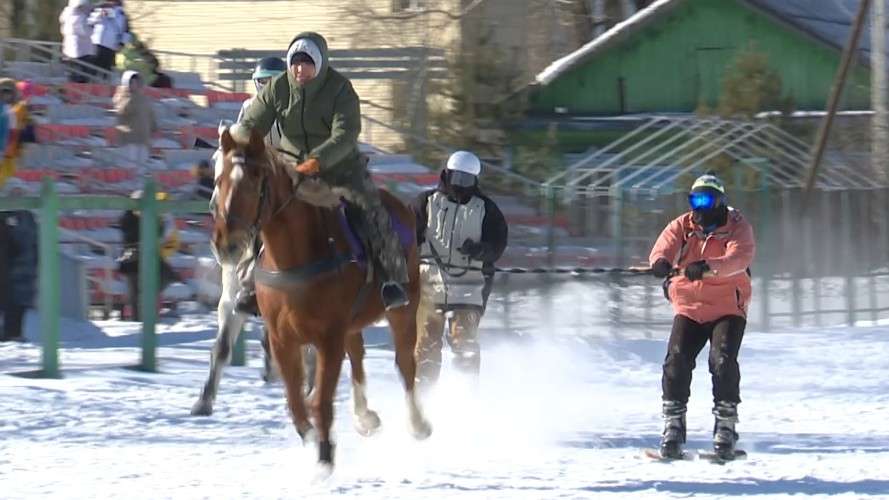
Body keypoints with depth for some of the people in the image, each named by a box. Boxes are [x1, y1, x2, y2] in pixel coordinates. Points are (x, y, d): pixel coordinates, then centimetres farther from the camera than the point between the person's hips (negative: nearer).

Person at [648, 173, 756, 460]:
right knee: (676, 361, -14)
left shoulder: (737, 228, -6)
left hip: (728, 309, -3)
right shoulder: (682, 227, 3)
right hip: (689, 308, 3)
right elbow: (664, 247, -16)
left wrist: (707, 267, -46)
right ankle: (673, 425, -5)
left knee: (723, 361, -20)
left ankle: (726, 427, -11)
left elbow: (740, 258, -27)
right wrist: (660, 262, -42)